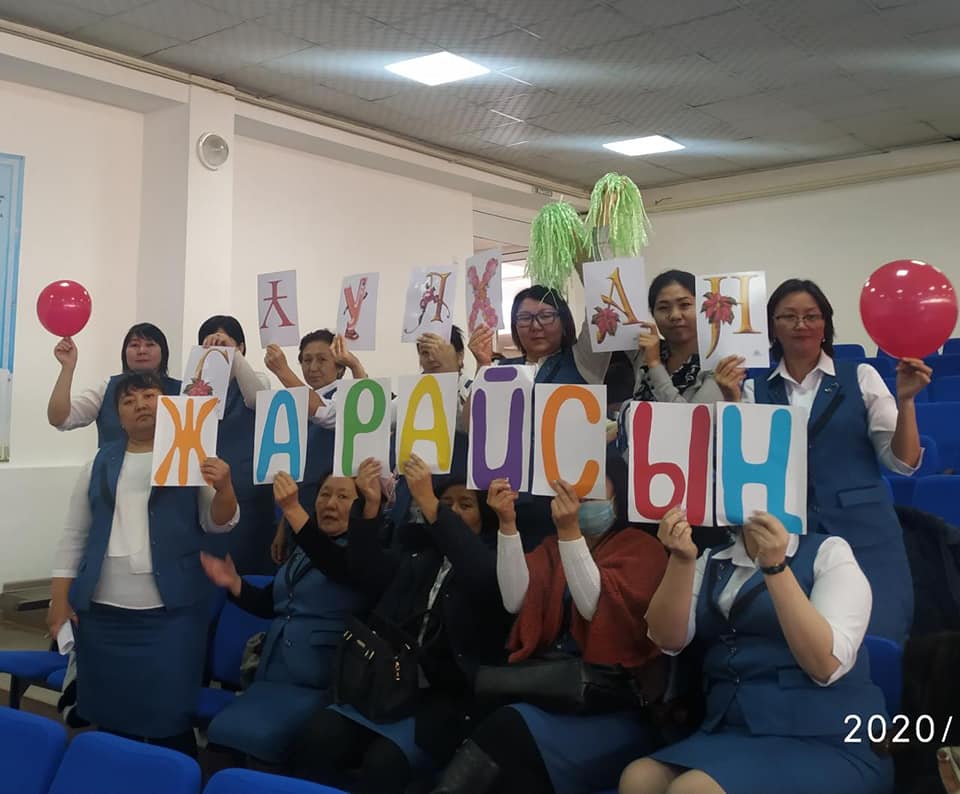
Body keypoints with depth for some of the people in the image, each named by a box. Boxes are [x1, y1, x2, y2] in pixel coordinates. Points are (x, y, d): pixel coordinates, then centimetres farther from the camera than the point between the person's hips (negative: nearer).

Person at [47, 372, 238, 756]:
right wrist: (60, 598, 5)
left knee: (169, 720, -2)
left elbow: (219, 522, -4)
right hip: (102, 612, 3)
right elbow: (75, 534, 12)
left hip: (171, 613, -3)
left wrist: (224, 487, -24)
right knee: (108, 718, 10)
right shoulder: (100, 463, 9)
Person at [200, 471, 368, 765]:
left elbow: (336, 566, -27)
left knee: (256, 737, -25)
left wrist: (293, 509, -36)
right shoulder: (303, 550, 16)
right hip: (273, 675, 6)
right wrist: (233, 583, 2)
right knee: (221, 731, -15)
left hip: (319, 683, -6)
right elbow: (270, 604, 21)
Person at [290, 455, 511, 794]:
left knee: (385, 760, -30)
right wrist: (371, 505, -10)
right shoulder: (418, 561, 21)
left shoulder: (496, 563, 4)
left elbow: (482, 576, -19)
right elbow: (367, 571, 7)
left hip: (449, 699, -4)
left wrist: (428, 504, -25)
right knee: (319, 736, -22)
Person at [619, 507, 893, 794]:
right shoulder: (712, 563, 12)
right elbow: (669, 639, -2)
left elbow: (826, 666, -14)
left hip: (825, 745, -4)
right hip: (731, 735, 5)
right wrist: (681, 559, -16)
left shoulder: (829, 552, -1)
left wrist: (775, 566, -21)